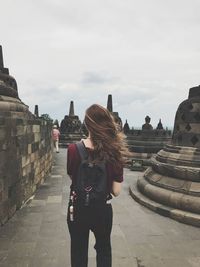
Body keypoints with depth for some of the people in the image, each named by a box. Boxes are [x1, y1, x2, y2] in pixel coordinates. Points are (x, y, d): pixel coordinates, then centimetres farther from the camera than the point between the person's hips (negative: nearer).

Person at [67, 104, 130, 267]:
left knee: (79, 252, 23)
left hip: (78, 210, 0)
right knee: (104, 248, 29)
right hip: (103, 211, 1)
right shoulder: (115, 152, -16)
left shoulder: (73, 149, -18)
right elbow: (116, 191, -13)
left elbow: (71, 176, -2)